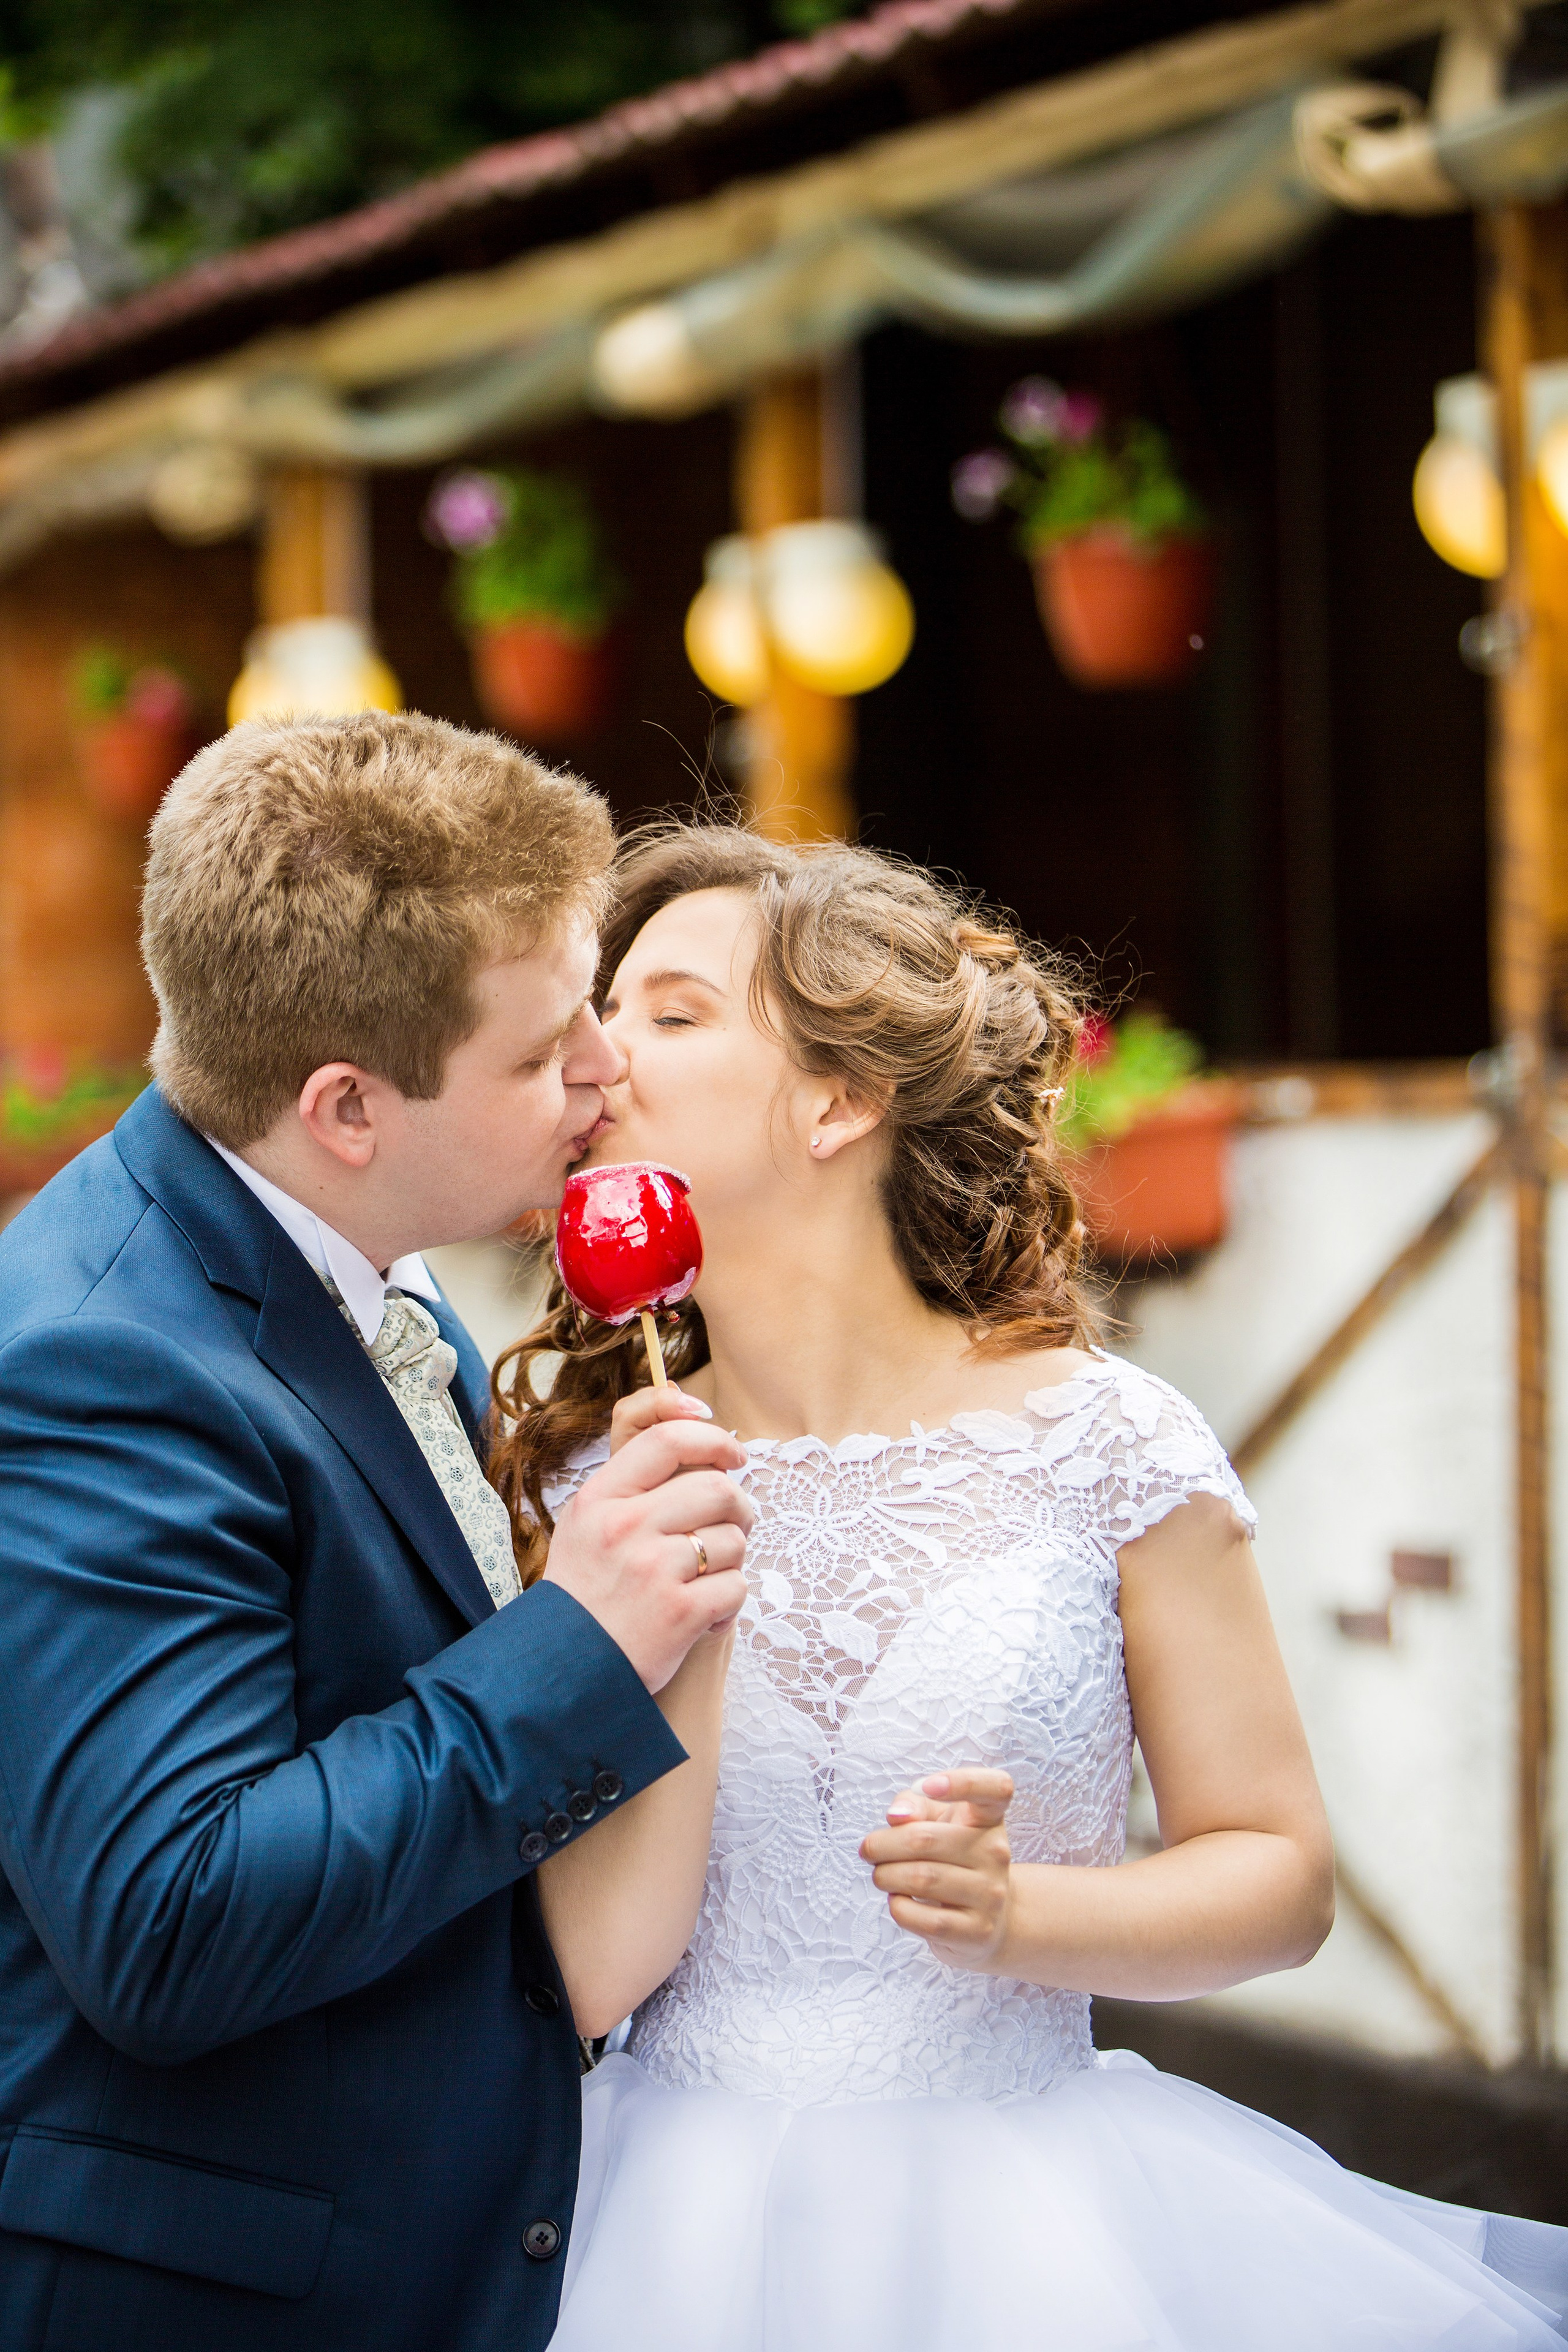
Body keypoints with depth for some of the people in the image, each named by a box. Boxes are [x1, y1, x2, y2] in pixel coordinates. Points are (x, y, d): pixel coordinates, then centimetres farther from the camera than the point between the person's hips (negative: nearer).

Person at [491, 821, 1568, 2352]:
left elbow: (1281, 1874, 0)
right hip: (690, 2223, 1)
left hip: (1021, 2216, -1)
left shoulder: (1107, 1447, -6)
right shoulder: (595, 1478, -1)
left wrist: (1016, 1914, -17)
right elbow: (591, 1967, -8)